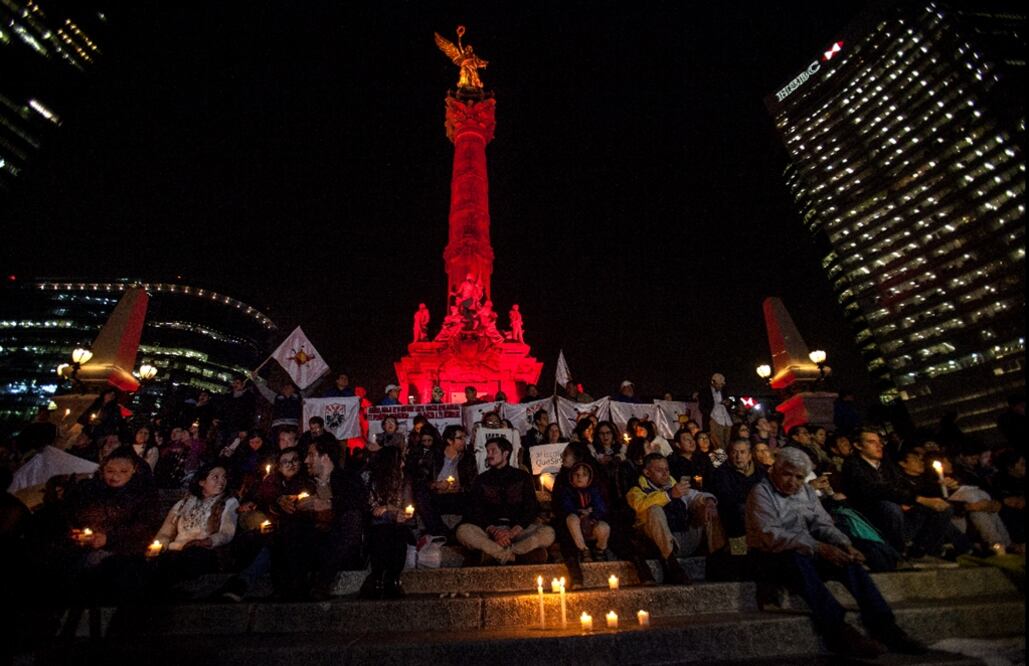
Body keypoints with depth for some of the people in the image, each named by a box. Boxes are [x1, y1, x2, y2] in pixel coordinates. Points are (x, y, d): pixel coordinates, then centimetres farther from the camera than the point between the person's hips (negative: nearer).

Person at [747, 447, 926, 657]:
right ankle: (838, 631, -39)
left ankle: (884, 627, -18)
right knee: (798, 559, -37)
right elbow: (771, 536, -23)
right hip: (771, 559, -7)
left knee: (847, 559, -17)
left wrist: (844, 544, -17)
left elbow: (823, 525, 6)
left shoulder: (806, 492, 13)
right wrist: (819, 548, -28)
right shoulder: (761, 493, -11)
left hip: (805, 553, 7)